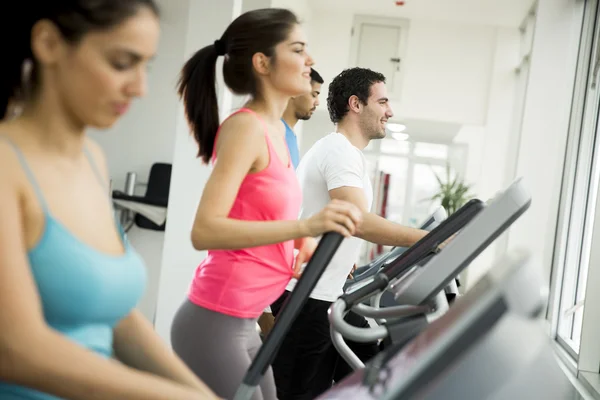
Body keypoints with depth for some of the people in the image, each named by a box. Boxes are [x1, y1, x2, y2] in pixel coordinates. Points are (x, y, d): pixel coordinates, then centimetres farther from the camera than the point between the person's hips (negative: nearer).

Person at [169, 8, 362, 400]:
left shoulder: (275, 131, 11)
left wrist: (305, 240, 3)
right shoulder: (245, 127, -16)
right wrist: (305, 225, -32)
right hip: (214, 324, -9)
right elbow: (205, 231, -25)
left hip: (244, 322, 9)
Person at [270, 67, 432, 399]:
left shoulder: (338, 150, 17)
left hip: (327, 293, 10)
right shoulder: (341, 151, -15)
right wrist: (430, 239, -29)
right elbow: (357, 221, -29)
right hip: (307, 297, -10)